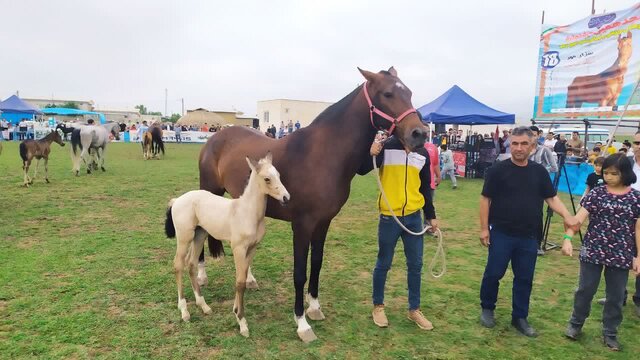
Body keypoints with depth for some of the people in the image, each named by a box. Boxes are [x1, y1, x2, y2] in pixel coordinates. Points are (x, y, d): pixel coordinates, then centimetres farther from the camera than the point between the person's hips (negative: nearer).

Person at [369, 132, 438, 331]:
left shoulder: (422, 153, 7)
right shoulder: (386, 147, -8)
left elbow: (425, 187, 15)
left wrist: (431, 216, 16)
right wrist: (370, 154, -34)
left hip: (414, 217, 5)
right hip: (389, 217, -4)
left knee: (415, 265, 11)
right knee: (383, 264, 9)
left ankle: (414, 310, 27)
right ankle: (378, 306, 27)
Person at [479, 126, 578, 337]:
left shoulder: (539, 172, 4)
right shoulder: (498, 170, -7)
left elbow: (551, 198, 8)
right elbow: (486, 199, -5)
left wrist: (567, 216, -10)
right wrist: (484, 228, -8)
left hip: (529, 236, 4)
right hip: (501, 233, -3)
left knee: (525, 278, 11)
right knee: (494, 273, 5)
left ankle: (520, 317, 25)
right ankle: (487, 309, 26)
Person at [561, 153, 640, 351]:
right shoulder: (596, 193, -3)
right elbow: (579, 217, -11)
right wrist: (568, 238, -25)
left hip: (621, 255, 1)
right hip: (593, 252, -1)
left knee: (616, 296, 11)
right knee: (585, 290, 8)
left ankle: (610, 333, 28)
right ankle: (575, 323, 28)